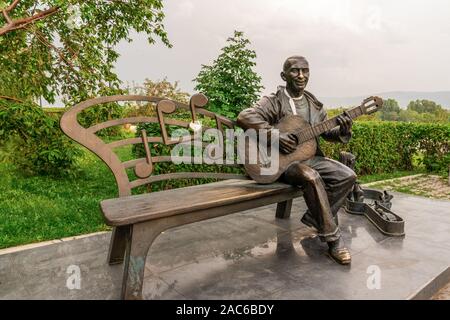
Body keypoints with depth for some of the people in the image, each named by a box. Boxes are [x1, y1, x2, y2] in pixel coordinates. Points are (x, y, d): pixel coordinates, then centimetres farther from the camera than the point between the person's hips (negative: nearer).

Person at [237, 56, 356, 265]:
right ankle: (333, 240, -21)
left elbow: (328, 133, 14)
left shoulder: (314, 104, 12)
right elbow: (244, 117, -23)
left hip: (311, 157, 7)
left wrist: (343, 131, -10)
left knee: (347, 176, -11)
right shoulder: (274, 101, -8)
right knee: (312, 177, -34)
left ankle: (313, 219, 3)